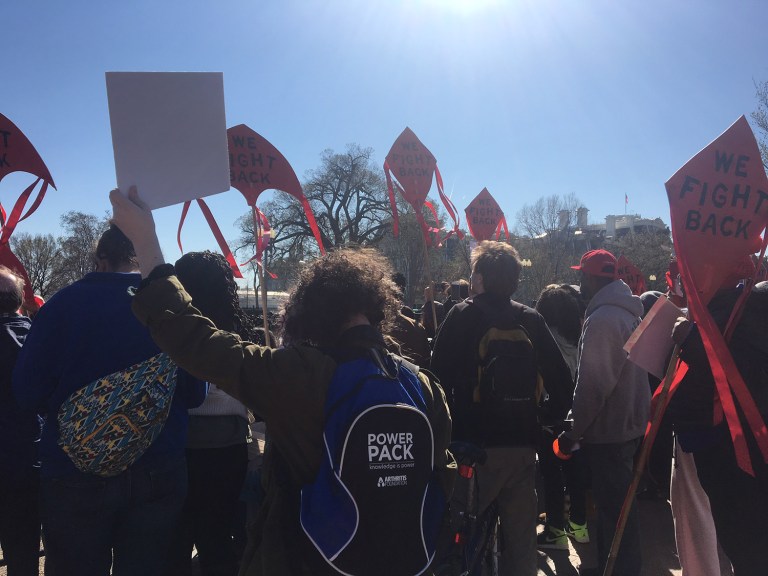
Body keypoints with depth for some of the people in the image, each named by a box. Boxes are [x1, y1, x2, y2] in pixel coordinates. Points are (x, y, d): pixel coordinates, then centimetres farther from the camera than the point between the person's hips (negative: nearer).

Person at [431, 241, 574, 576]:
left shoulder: (462, 315, -8)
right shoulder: (531, 319, 2)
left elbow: (440, 377, -12)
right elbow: (560, 378, 1)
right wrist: (555, 420, 13)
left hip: (475, 443, -4)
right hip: (522, 443, 4)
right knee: (521, 536, 17)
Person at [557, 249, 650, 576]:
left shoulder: (602, 319, -19)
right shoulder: (628, 313, 12)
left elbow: (592, 385, -23)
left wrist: (572, 432, -16)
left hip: (607, 431, -10)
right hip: (628, 426, 10)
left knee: (613, 511, -1)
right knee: (617, 505, 20)